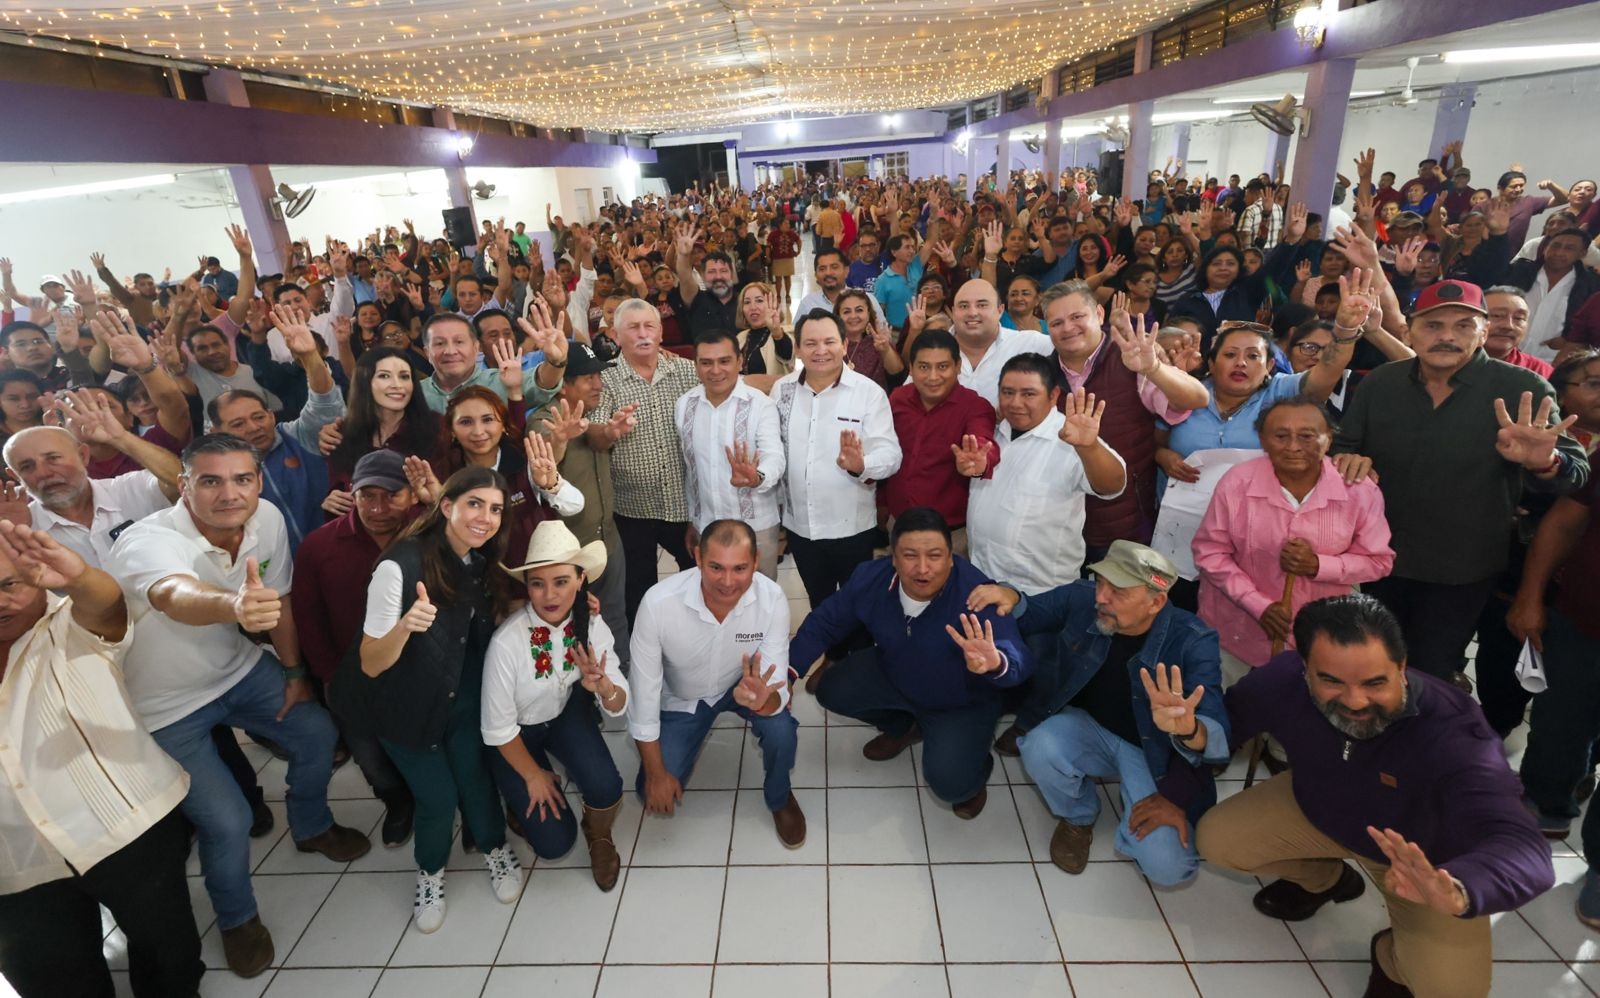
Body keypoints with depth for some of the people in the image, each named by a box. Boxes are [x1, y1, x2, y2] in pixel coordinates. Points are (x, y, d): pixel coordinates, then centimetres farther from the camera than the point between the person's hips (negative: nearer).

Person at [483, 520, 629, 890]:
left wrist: (603, 687, -39)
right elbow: (498, 729, -19)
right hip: (518, 732, -2)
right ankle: (521, 799, 28)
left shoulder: (592, 626, -21)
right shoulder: (506, 642, -34)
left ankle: (599, 836, 13)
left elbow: (618, 708, -16)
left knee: (606, 787, -23)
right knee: (554, 842, -5)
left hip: (567, 714, 3)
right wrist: (534, 776, -7)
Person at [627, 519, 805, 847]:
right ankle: (690, 739, 28)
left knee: (781, 731, -28)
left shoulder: (772, 599, -32)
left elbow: (777, 692, -27)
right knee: (655, 794, -5)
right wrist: (656, 773, -13)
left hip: (745, 682, 0)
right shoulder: (658, 602, -35)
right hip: (681, 697, 0)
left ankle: (778, 798, 7)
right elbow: (644, 688, -21)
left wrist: (762, 700, -53)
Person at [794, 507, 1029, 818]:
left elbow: (1017, 661, -48)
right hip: (893, 675, 5)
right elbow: (823, 624, -10)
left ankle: (977, 765, 18)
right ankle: (902, 727, 19)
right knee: (831, 691, -10)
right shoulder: (871, 578, -23)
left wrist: (996, 664, -73)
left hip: (960, 702, -5)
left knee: (950, 784, -22)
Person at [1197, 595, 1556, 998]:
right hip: (1316, 809, 3)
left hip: (1423, 856, -3)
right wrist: (1193, 728, -40)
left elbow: (1522, 848, -49)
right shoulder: (1285, 679, -32)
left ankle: (1393, 960, 19)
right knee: (1217, 840, -6)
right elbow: (1228, 719, -16)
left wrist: (1454, 891, -70)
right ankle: (1324, 880, 23)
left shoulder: (1452, 732, -40)